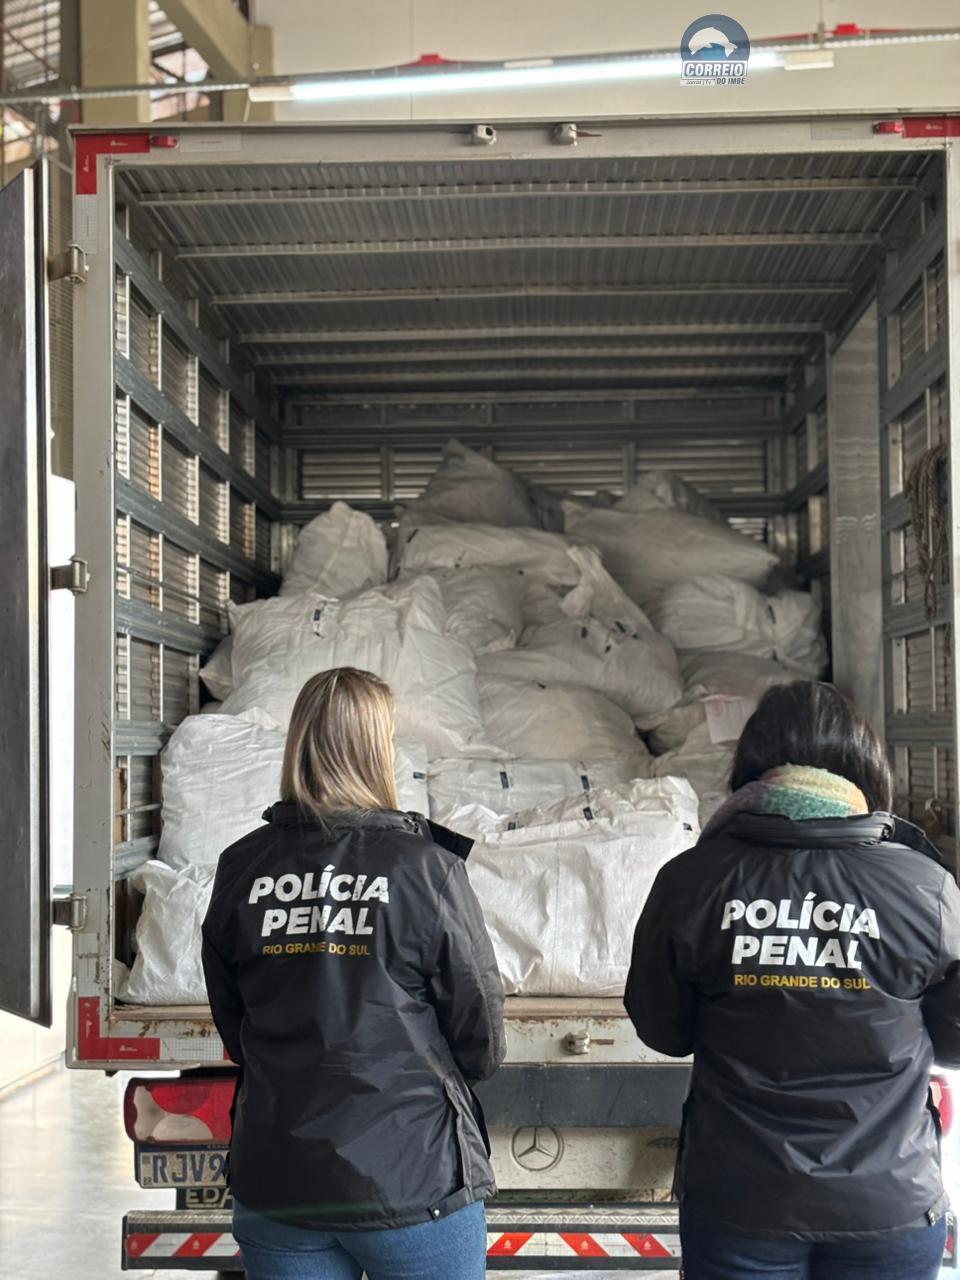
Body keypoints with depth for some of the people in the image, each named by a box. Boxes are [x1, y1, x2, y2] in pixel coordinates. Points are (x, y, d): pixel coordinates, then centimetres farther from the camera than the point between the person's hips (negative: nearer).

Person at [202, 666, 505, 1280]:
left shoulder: (242, 868, -3)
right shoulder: (425, 866, -14)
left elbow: (234, 1028, 8)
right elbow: (483, 1040, -6)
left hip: (273, 1182, 3)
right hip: (412, 1181, -3)